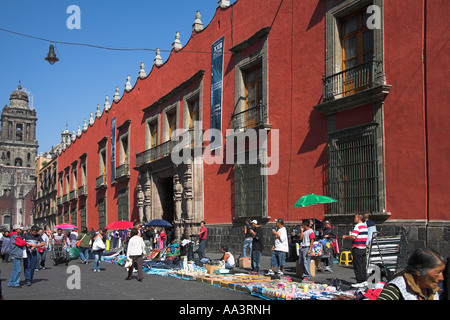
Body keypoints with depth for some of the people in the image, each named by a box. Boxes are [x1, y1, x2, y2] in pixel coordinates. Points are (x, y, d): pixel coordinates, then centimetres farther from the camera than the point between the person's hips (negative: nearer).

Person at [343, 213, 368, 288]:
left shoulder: (358, 226, -14)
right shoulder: (365, 226, 14)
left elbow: (353, 237, -23)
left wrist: (346, 236, -7)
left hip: (357, 248, -9)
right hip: (363, 248, 9)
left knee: (357, 266, -4)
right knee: (363, 265, 11)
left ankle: (360, 282, -3)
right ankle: (364, 281, 14)